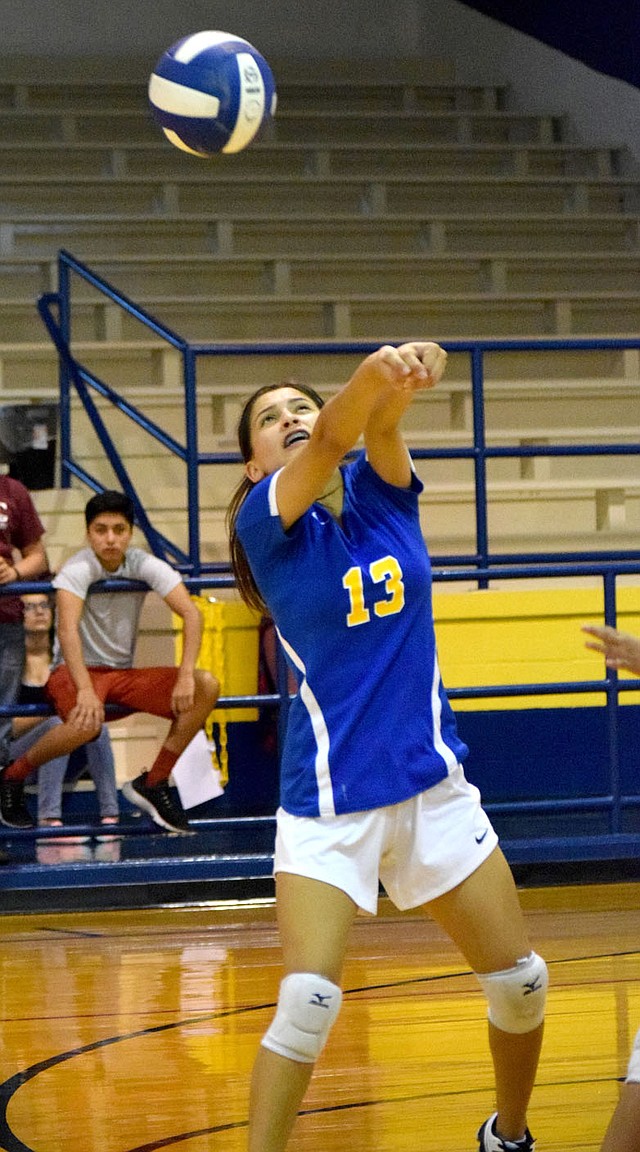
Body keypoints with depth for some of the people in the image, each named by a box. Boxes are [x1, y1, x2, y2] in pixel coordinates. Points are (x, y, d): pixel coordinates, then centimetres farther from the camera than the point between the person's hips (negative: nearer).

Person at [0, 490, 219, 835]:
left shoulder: (144, 565, -4)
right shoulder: (78, 569, -16)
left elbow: (190, 613, -12)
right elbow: (67, 630, -30)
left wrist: (186, 676, -27)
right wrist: (85, 691, -43)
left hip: (124, 674, 5)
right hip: (74, 673, -5)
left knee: (206, 687, -14)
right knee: (86, 725, -40)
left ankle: (153, 783, -4)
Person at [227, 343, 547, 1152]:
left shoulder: (382, 492, 3)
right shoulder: (265, 521, -8)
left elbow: (378, 430, -21)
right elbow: (329, 442, -28)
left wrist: (401, 387, -45)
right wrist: (372, 374, -48)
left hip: (432, 782, 4)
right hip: (328, 801, -4)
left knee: (521, 981, 9)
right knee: (308, 1001, -20)